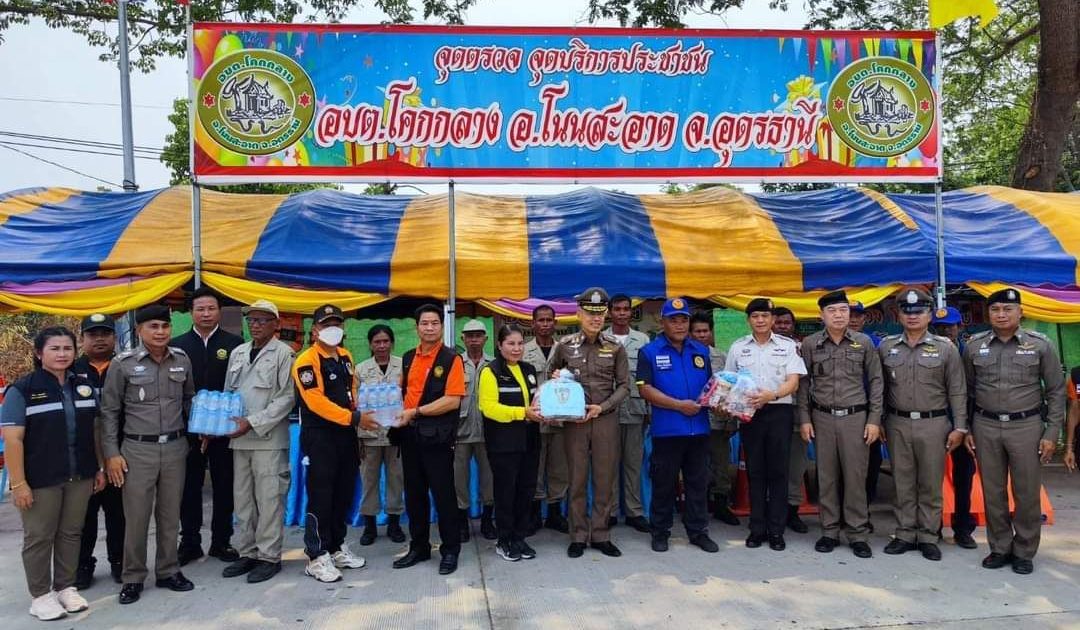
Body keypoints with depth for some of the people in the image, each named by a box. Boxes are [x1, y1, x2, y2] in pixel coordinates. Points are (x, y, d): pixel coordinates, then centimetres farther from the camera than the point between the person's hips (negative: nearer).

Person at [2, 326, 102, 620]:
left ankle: (66, 587, 28)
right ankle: (40, 595, 22)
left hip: (80, 477, 4)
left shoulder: (85, 386, 6)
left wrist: (99, 468, 11)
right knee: (39, 537, 8)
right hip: (40, 480, -4)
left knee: (70, 533, 13)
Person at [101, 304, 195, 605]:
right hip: (137, 449, -3)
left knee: (170, 514, 12)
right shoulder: (123, 363, -6)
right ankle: (133, 578, 19)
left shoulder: (182, 360, 3)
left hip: (175, 447, 3)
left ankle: (168, 571, 25)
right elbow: (109, 411, -1)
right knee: (136, 517, 4)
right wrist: (111, 453, -4)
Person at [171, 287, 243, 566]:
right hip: (187, 429, 1)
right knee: (189, 487, 9)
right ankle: (189, 543, 21)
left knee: (224, 487, 8)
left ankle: (221, 542, 20)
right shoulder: (177, 345, 5)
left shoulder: (234, 344, 0)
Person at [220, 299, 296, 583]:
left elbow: (287, 397, -9)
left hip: (269, 438, -6)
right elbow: (228, 393, 19)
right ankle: (247, 553, 23)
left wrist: (252, 422, -14)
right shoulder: (237, 353, 14)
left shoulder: (283, 353, -4)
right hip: (239, 438, 6)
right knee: (242, 499, 11)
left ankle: (269, 556, 8)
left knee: (269, 499, -2)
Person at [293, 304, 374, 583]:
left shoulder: (346, 356, 12)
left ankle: (337, 547, 26)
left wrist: (358, 415, 5)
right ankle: (317, 557, 7)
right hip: (319, 437, -8)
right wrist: (355, 418, -22)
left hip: (345, 434, 8)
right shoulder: (307, 361, -13)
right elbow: (317, 402, -20)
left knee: (344, 494, 13)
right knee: (321, 496, -3)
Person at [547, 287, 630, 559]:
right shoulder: (565, 345, 0)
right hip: (575, 420, 0)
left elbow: (624, 385, 3)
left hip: (606, 419, 0)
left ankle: (600, 535, 18)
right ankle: (578, 536, 16)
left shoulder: (615, 347, 0)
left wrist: (602, 407, -10)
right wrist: (556, 379, -5)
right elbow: (552, 372, 18)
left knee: (604, 480, 6)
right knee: (577, 480, 5)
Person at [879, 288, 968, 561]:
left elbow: (957, 391, 1)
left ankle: (928, 537, 17)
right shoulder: (886, 347, 6)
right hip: (897, 424, 2)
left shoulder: (945, 348, 1)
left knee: (931, 484, 5)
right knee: (903, 483, 8)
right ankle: (905, 534, 18)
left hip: (933, 424, -1)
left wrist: (959, 427, -3)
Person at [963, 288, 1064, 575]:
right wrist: (965, 429, 5)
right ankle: (1000, 548, 23)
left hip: (1026, 426, -1)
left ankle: (1024, 552, 20)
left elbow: (1056, 392, 1)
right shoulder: (974, 346, 3)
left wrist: (1052, 433, -3)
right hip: (985, 427, 2)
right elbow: (966, 391, 8)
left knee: (1027, 493, 5)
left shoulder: (1040, 345, -2)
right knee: (992, 492, 9)